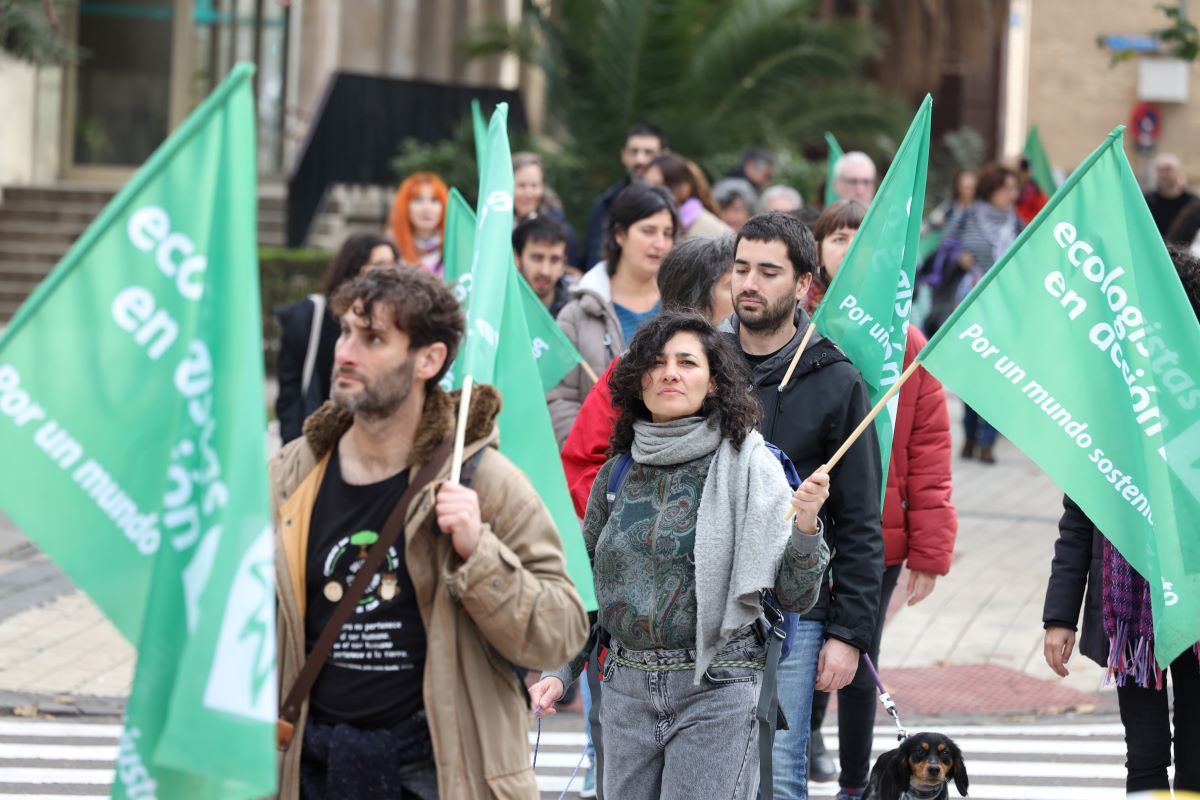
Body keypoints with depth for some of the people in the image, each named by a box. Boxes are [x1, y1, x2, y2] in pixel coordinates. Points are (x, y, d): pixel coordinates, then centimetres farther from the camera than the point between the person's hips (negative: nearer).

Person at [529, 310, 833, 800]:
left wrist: (805, 527, -22)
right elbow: (587, 589, 19)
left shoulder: (747, 464, -4)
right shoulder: (617, 472, 8)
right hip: (626, 690, 5)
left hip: (715, 689, -4)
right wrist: (559, 671, 9)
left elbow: (795, 597, -6)